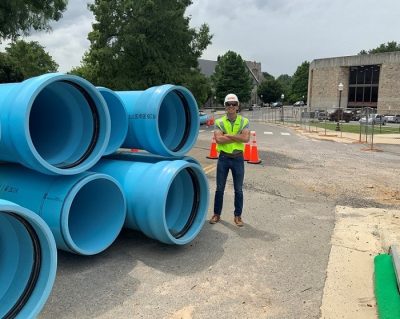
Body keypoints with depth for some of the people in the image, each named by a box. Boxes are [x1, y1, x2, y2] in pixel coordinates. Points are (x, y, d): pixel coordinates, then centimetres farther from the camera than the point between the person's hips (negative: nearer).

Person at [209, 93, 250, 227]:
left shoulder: (244, 121, 0)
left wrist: (228, 135, -17)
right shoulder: (219, 122, -1)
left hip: (238, 158, 0)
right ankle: (217, 214, 23)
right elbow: (218, 139, -17)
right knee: (219, 188, 10)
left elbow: (246, 138, -17)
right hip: (223, 158, 0)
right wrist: (237, 137, -16)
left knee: (238, 189, 8)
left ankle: (238, 215, 21)